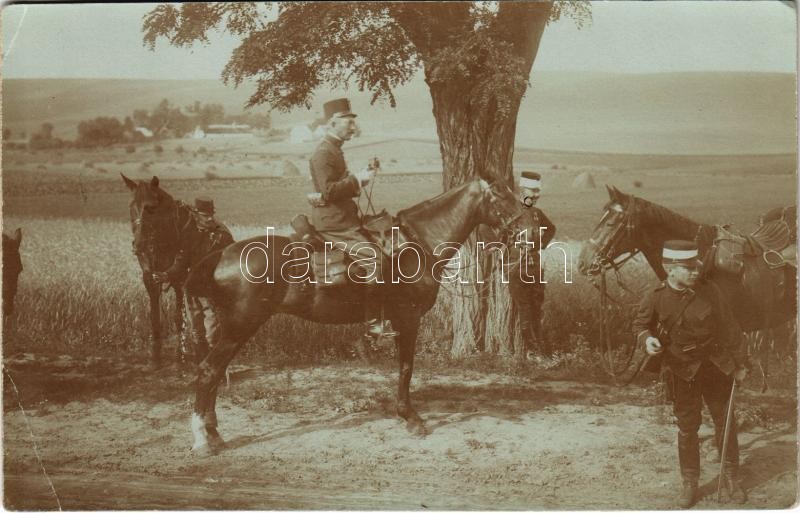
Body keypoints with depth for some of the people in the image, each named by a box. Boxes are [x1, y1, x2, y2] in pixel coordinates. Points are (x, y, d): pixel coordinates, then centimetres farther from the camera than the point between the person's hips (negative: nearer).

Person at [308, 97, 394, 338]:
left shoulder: (334, 150, 17)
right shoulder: (323, 153, -15)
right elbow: (329, 191, -24)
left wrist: (359, 179, 11)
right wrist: (357, 179, -19)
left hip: (341, 218, 11)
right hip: (333, 223, -11)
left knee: (380, 243, 15)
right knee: (373, 257, -19)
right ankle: (373, 323, -15)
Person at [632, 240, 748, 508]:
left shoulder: (709, 290, -11)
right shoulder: (655, 298, -13)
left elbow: (730, 328, -2)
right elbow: (640, 324, 3)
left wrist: (739, 364, 3)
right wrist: (647, 339, -21)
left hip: (716, 365, 1)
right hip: (683, 370, -1)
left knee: (725, 422, 13)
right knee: (687, 428, 8)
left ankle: (732, 477, 30)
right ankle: (689, 482, 24)